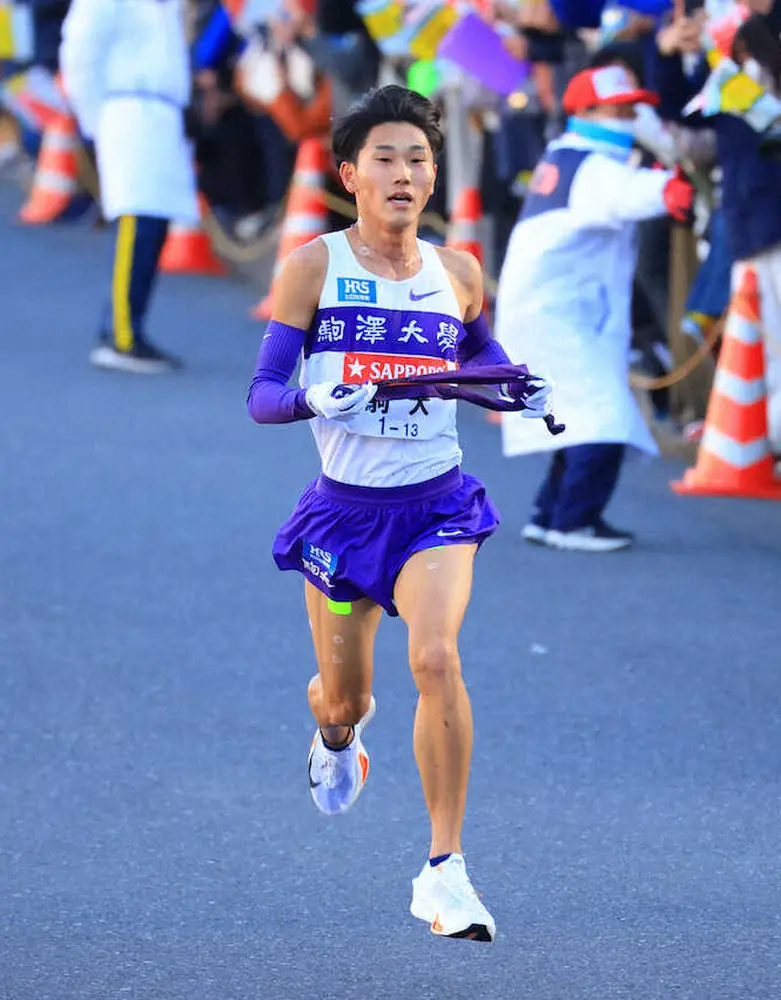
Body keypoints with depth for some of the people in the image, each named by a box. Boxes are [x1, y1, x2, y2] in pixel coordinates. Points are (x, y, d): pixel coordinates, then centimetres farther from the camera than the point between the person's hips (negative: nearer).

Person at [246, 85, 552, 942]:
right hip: (344, 508, 0)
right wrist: (314, 399, -28)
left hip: (436, 503, 0)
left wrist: (525, 390, 5)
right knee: (344, 696, 13)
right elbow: (259, 395, -7)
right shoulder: (314, 267, -5)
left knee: (436, 657, -24)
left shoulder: (458, 274, 2)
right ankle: (336, 734, 56)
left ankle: (444, 871, -15)